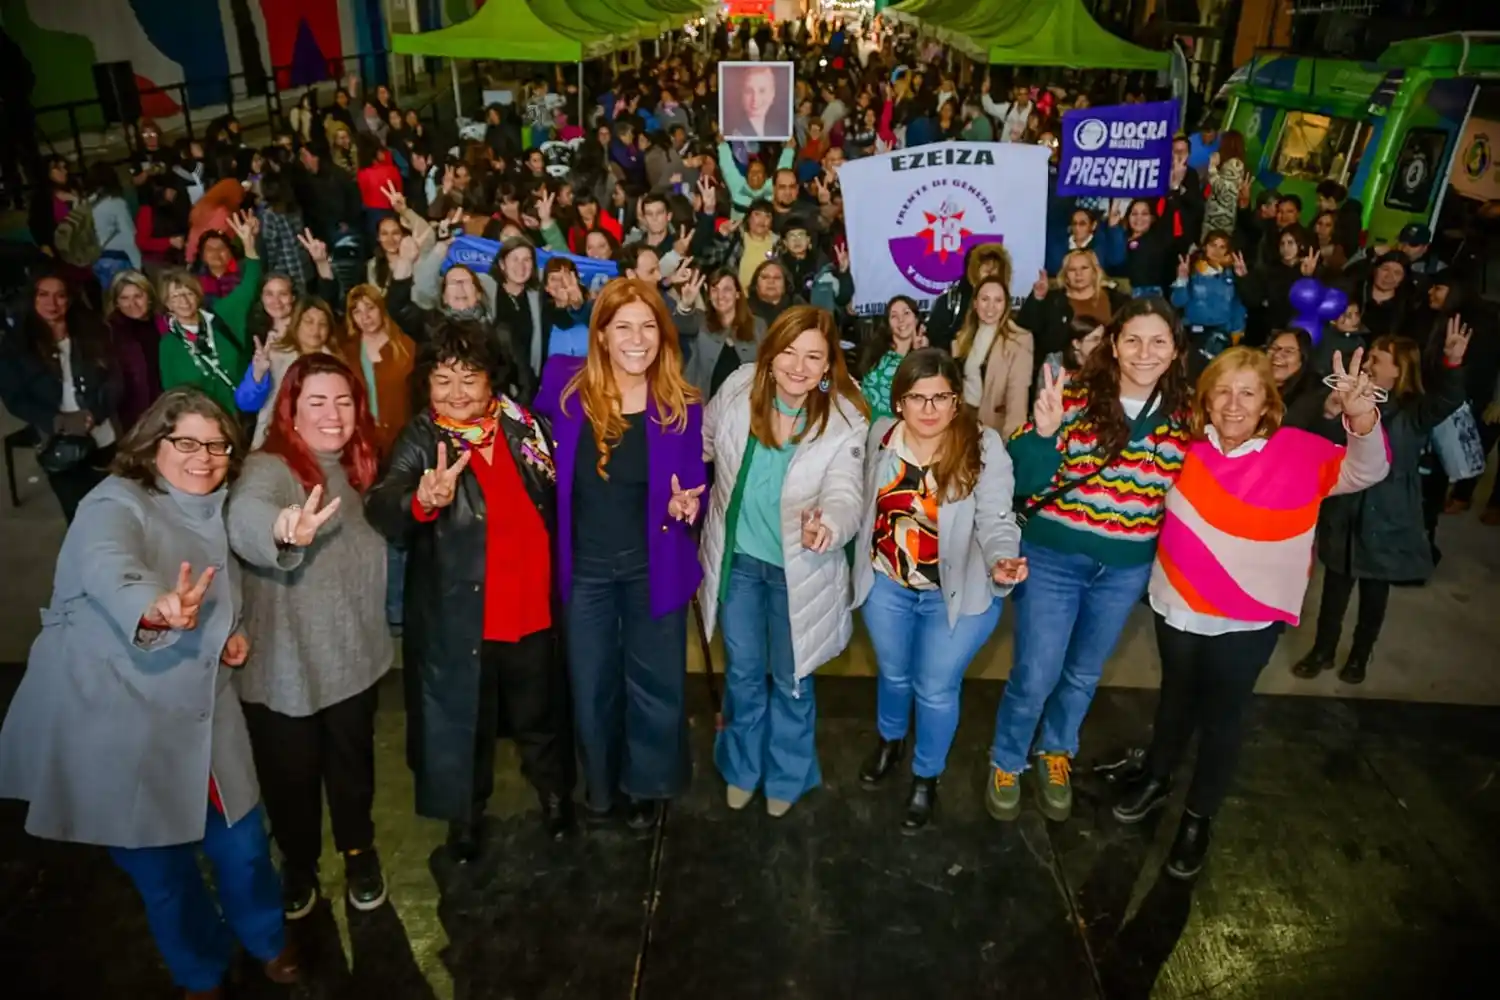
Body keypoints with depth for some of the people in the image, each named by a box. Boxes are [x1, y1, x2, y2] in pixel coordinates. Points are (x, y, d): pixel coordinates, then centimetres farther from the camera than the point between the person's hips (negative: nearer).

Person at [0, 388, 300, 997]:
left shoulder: (215, 512, 6)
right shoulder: (117, 504, -15)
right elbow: (107, 570, -39)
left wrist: (233, 636, 3)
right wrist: (157, 609, -60)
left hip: (203, 719, 5)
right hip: (117, 728, -5)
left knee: (242, 843, 13)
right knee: (162, 870, 10)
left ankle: (266, 939, 42)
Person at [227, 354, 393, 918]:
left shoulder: (358, 466, 2)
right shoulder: (268, 468, -19)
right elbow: (245, 516, -43)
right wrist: (283, 533, -63)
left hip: (354, 655, 5)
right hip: (285, 663, -4)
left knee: (352, 762, 20)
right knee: (291, 772, 13)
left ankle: (359, 852, 44)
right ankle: (298, 864, 40)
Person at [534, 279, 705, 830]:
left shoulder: (683, 406, -11)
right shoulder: (565, 385, -11)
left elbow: (695, 487, -2)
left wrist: (686, 506, -24)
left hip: (654, 567, -1)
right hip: (586, 566, 1)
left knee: (654, 683, 15)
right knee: (591, 684, 18)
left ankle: (647, 784, 40)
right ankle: (600, 781, 43)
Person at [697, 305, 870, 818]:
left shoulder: (846, 422, -20)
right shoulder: (738, 389, -13)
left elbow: (846, 494, -31)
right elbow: (703, 442, 6)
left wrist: (828, 526, -53)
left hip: (798, 570, -2)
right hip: (737, 558, 2)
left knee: (790, 679, 17)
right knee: (743, 672, 20)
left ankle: (786, 775, 44)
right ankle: (742, 766, 46)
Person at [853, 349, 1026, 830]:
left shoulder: (983, 446, -20)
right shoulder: (881, 435, -7)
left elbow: (996, 519, -21)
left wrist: (1002, 561, -40)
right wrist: (863, 564, 6)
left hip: (957, 591, -3)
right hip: (886, 584, 4)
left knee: (936, 689, 11)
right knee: (894, 674, 25)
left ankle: (926, 779, 38)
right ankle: (889, 741, 56)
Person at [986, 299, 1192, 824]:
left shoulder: (1181, 416, -3)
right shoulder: (1075, 397, -15)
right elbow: (1023, 482, -17)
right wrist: (1042, 433, -34)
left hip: (1126, 570, 4)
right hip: (1053, 559, -3)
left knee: (1084, 673, 21)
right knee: (1035, 676, 4)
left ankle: (1056, 753, 46)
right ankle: (1007, 762, 31)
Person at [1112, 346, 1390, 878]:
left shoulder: (1298, 451, -15)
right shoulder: (1190, 442, -8)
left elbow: (1365, 470, -26)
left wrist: (1362, 420, -44)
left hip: (1248, 619, -2)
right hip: (1177, 603, 3)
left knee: (1221, 715, 13)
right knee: (1176, 696, 24)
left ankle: (1198, 817, 35)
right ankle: (1155, 778, 48)